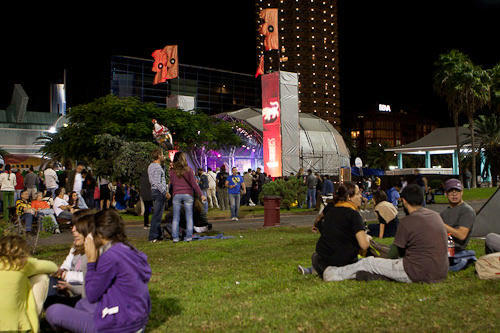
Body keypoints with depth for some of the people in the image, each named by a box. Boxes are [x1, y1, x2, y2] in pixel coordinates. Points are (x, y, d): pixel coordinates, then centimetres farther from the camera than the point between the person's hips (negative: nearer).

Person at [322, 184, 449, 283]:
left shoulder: (407, 222, -13)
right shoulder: (436, 215, 9)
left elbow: (393, 254, -4)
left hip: (420, 272, -7)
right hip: (441, 273, 7)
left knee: (368, 262, 7)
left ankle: (335, 273, 23)